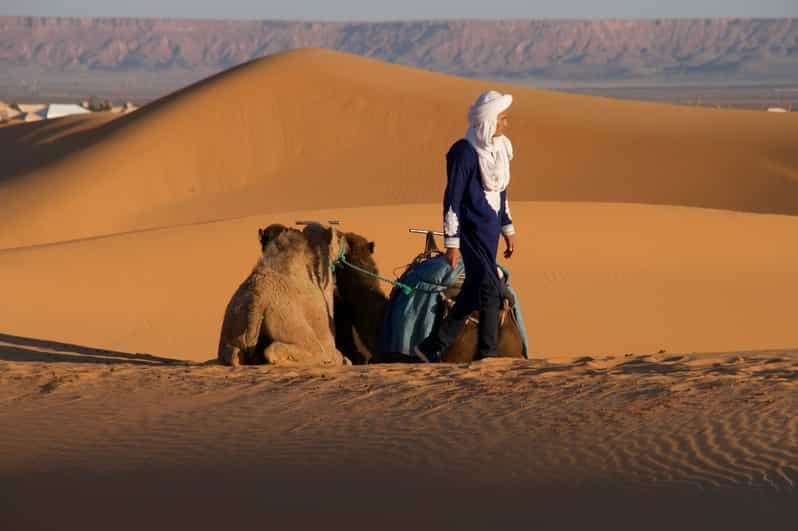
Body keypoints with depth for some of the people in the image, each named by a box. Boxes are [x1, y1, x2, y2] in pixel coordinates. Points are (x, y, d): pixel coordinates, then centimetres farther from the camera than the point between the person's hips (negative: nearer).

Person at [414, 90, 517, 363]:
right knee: (490, 289, -12)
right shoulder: (465, 152, -15)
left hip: (490, 231, 9)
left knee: (475, 292, 9)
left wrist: (508, 229, 22)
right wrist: (451, 242, -15)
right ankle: (487, 353, -5)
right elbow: (452, 198, -14)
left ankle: (433, 348, 16)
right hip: (472, 230, -9)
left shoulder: (499, 148, 11)